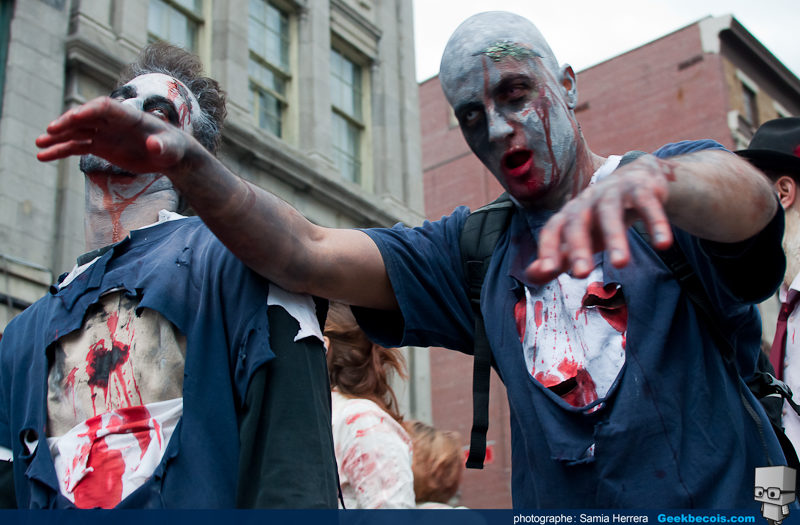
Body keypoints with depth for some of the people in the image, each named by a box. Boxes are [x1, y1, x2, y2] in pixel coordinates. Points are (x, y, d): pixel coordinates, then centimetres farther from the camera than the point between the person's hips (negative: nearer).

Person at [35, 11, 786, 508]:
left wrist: (644, 179, -42)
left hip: (720, 500, -3)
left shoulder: (679, 188, 2)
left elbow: (746, 196, -21)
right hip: (555, 506, 3)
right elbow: (306, 256, 4)